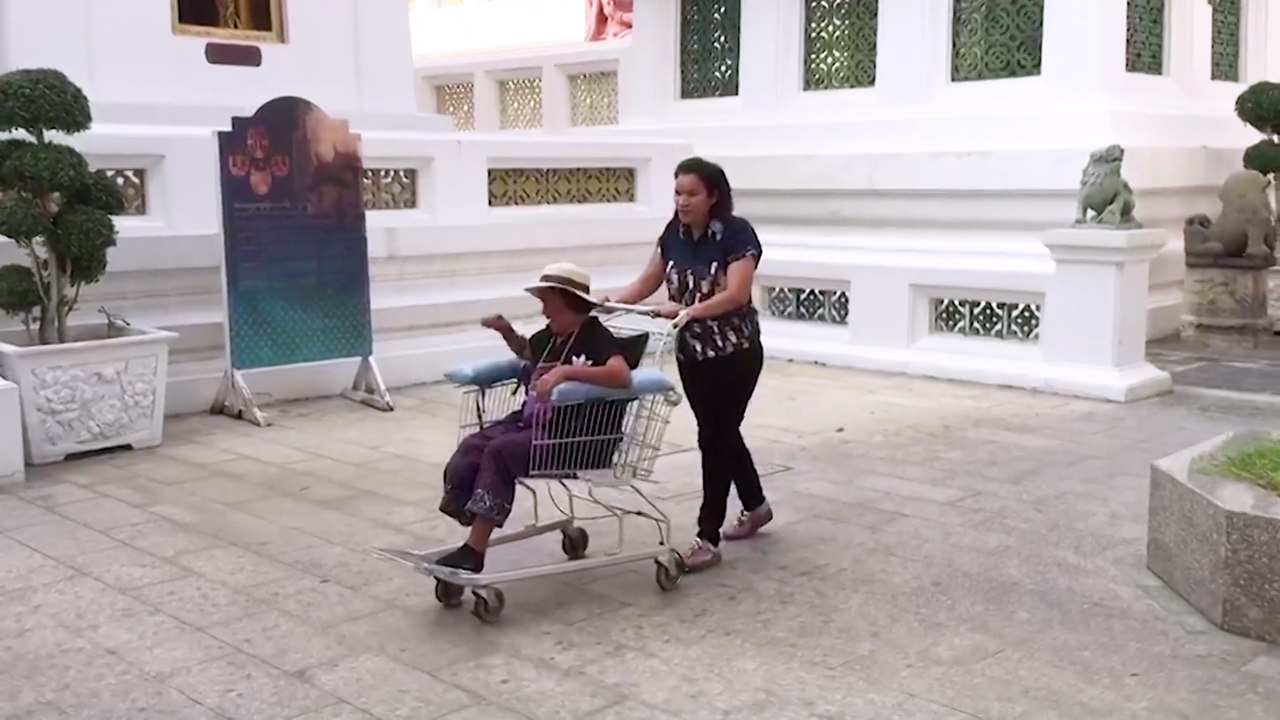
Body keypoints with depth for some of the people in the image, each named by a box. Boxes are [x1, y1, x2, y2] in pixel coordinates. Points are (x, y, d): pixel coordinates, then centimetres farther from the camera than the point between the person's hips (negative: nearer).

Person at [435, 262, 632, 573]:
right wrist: (507, 332, 19)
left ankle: (475, 551, -24)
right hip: (527, 420, 8)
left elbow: (622, 375, -29)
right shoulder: (550, 336, 14)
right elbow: (527, 352, 39)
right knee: (471, 447, -13)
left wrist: (566, 371, -34)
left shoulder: (596, 336, -10)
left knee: (500, 452, -27)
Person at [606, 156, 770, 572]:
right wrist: (613, 303, -13)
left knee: (714, 437, -6)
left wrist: (687, 310, -37)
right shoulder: (674, 233, 2)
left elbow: (736, 294, -26)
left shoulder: (737, 233, -16)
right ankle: (756, 506, 38)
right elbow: (648, 282, 4)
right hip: (691, 353, 7)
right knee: (721, 432, 17)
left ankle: (708, 538, 1)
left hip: (735, 353, -7)